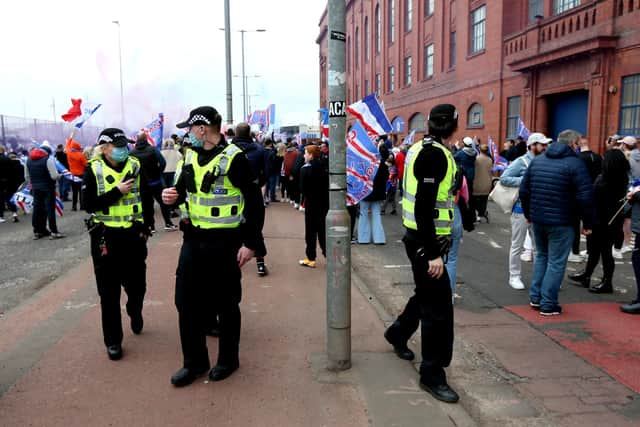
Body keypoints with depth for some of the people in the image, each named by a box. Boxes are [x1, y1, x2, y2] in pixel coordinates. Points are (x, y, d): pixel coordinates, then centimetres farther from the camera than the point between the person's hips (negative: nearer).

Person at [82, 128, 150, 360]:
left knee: (137, 284, 11)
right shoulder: (93, 170, -6)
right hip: (105, 237, -2)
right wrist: (117, 192, -19)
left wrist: (146, 227, 2)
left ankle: (135, 312, 45)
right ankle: (113, 340, 18)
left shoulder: (136, 166, 1)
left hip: (133, 234, 2)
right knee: (109, 291, 5)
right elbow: (89, 205, -13)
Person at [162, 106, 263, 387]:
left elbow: (254, 203, -12)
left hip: (224, 243, -6)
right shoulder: (189, 157, 8)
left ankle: (228, 360, 29)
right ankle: (194, 362, 26)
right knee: (187, 302, 9)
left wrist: (250, 243, -14)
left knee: (226, 304, 9)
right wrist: (171, 196, -5)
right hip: (193, 240, 6)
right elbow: (181, 190, 20)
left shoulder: (233, 158, -12)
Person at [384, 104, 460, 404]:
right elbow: (424, 208, -26)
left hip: (421, 238, 10)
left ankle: (398, 334, 46)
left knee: (428, 294, 26)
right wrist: (433, 254, -25)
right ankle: (432, 375, 11)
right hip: (425, 242, -10)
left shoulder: (423, 149, 11)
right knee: (438, 308, -2)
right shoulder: (435, 154, -19)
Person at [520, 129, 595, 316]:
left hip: (537, 219, 6)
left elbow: (524, 190, 9)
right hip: (561, 223, -6)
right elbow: (585, 197, -15)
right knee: (556, 262, 2)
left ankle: (535, 297, 23)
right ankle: (548, 304, 6)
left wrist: (528, 214, 18)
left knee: (541, 256, 21)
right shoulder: (575, 163, -10)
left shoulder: (537, 160, 8)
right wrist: (588, 223, -5)